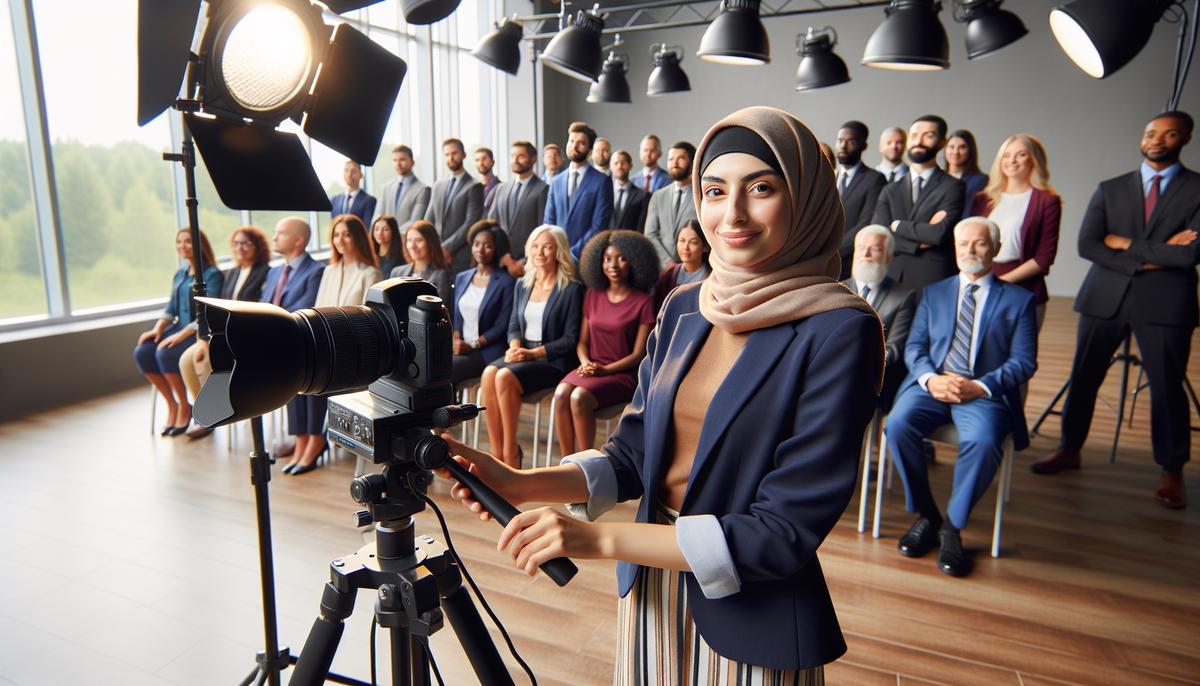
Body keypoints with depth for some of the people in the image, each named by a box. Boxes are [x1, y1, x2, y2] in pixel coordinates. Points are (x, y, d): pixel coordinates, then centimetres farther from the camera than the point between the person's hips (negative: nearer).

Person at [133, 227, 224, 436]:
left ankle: (185, 406, -8)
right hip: (179, 328, 7)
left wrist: (182, 334, -24)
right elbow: (171, 307, 15)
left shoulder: (212, 274, -8)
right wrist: (158, 328, -3)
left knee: (165, 354, -30)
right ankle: (171, 404, -2)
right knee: (142, 352, -16)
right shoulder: (179, 274, 15)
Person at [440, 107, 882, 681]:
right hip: (651, 588, 5)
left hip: (750, 617, -4)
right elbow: (634, 454, 2)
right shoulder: (684, 309, -1)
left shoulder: (838, 332, -18)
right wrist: (521, 484, -14)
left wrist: (600, 538, -26)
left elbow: (788, 530, -20)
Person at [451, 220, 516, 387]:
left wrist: (472, 345, -12)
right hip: (461, 349, 5)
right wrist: (456, 340, -1)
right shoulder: (461, 278, 17)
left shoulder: (506, 282, -3)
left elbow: (501, 327, -6)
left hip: (488, 352, -5)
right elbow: (457, 318, 18)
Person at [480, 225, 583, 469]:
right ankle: (497, 455, -22)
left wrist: (533, 353, -15)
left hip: (553, 360, -5)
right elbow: (514, 325, 17)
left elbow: (570, 339, -8)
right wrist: (515, 345, -6)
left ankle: (511, 455, -18)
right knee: (489, 374, -26)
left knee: (505, 377, -30)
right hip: (522, 354, 5)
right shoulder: (522, 285, 16)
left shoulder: (572, 289, -3)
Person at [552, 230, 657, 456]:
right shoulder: (593, 295, 13)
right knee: (561, 394, -26)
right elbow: (582, 341, 15)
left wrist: (605, 370, -16)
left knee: (579, 397, -30)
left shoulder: (644, 302, -3)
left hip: (624, 374, -4)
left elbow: (638, 354, -6)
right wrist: (585, 362, -6)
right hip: (592, 368, 5)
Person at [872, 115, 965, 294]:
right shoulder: (890, 191, 13)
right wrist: (919, 242, -8)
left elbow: (940, 233, -13)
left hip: (933, 283, -3)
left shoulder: (952, 187, 2)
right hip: (892, 280, 3)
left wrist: (898, 225, -1)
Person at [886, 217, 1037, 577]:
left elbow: (1023, 361, 3)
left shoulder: (1019, 300, 13)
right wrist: (931, 378, -11)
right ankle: (926, 516, -9)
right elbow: (914, 347, 11)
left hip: (984, 393, -2)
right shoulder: (933, 293, 21)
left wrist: (980, 387, -14)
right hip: (931, 385, 2)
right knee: (898, 424, -29)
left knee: (983, 442, -34)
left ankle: (952, 527, -11)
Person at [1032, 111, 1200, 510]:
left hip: (1164, 301, -2)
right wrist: (1144, 260, -12)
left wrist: (1127, 244, -7)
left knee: (1167, 386, 2)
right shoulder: (1111, 190, 9)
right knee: (1083, 378, 8)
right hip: (1106, 296, 2)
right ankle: (1069, 450, 23)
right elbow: (1087, 244, -3)